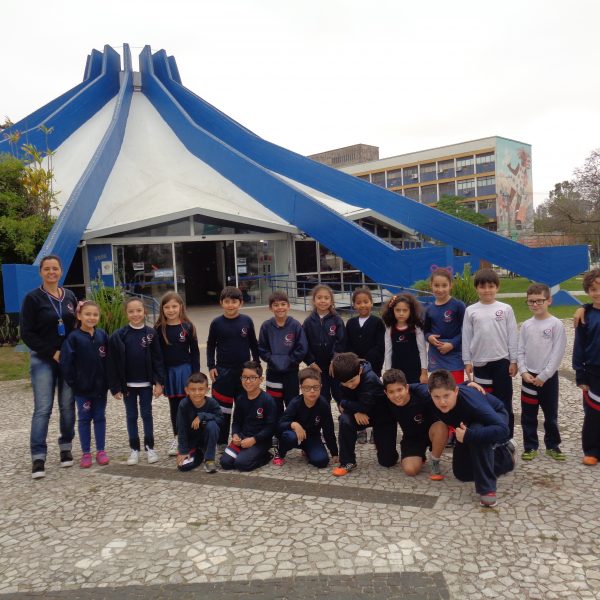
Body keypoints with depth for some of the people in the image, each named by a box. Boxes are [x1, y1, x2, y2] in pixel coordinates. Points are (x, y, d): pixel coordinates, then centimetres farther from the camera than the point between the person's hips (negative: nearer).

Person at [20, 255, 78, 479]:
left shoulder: (70, 296, 8)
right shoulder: (33, 298, -4)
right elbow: (26, 333, -7)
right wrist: (51, 352, -13)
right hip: (43, 360, -4)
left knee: (67, 406, 7)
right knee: (43, 408, -7)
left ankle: (66, 448, 21)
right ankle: (38, 457, -2)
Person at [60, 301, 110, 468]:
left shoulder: (102, 335, 1)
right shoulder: (73, 338, -9)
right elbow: (66, 363, -9)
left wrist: (108, 380, -1)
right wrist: (73, 382, -10)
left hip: (101, 386, 3)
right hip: (82, 387, -2)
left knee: (100, 417, 11)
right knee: (84, 418, 8)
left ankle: (101, 451, 20)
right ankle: (86, 453, 17)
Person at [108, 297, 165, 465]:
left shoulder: (151, 333, -4)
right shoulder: (118, 336, -6)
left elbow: (157, 359, -3)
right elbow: (113, 363, -4)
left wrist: (159, 382, -9)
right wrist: (115, 387, -7)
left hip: (146, 383, 0)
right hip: (128, 384, 0)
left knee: (147, 414, 8)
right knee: (131, 416, 10)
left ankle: (150, 447, 18)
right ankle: (134, 449, 19)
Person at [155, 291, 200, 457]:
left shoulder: (187, 326, -4)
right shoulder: (159, 328, -1)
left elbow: (194, 351, -1)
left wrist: (195, 374, -4)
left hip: (185, 369, -2)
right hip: (168, 371, 2)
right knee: (174, 405, 11)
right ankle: (177, 438, 22)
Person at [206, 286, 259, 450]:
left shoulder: (246, 321, -2)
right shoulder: (217, 323, -3)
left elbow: (253, 344, 6)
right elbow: (210, 346, 4)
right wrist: (211, 366, -2)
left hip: (244, 370, 1)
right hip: (223, 371, -1)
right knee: (223, 407, 3)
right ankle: (222, 442, 14)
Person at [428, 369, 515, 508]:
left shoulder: (470, 400, -44)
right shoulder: (435, 403, -31)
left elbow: (503, 429, -49)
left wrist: (468, 435, -56)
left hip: (495, 417, -6)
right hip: (470, 424, 6)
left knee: (476, 430, -41)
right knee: (462, 473, 7)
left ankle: (487, 489, -28)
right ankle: (506, 456, 29)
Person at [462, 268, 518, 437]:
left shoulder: (505, 309, -1)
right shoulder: (470, 310, 1)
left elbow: (513, 336, 1)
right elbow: (466, 338, 4)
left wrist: (513, 360, -2)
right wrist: (467, 362, 1)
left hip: (502, 361, -1)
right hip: (480, 363, 1)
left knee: (504, 401, 6)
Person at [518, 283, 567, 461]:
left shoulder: (556, 324, -8)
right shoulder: (526, 325, 3)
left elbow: (558, 353, -11)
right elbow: (520, 351, 5)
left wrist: (544, 375, -13)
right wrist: (524, 372, -8)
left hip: (548, 377, -3)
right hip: (529, 376, 3)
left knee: (551, 415, 9)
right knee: (528, 415, 7)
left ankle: (552, 445, 25)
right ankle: (530, 446, 19)